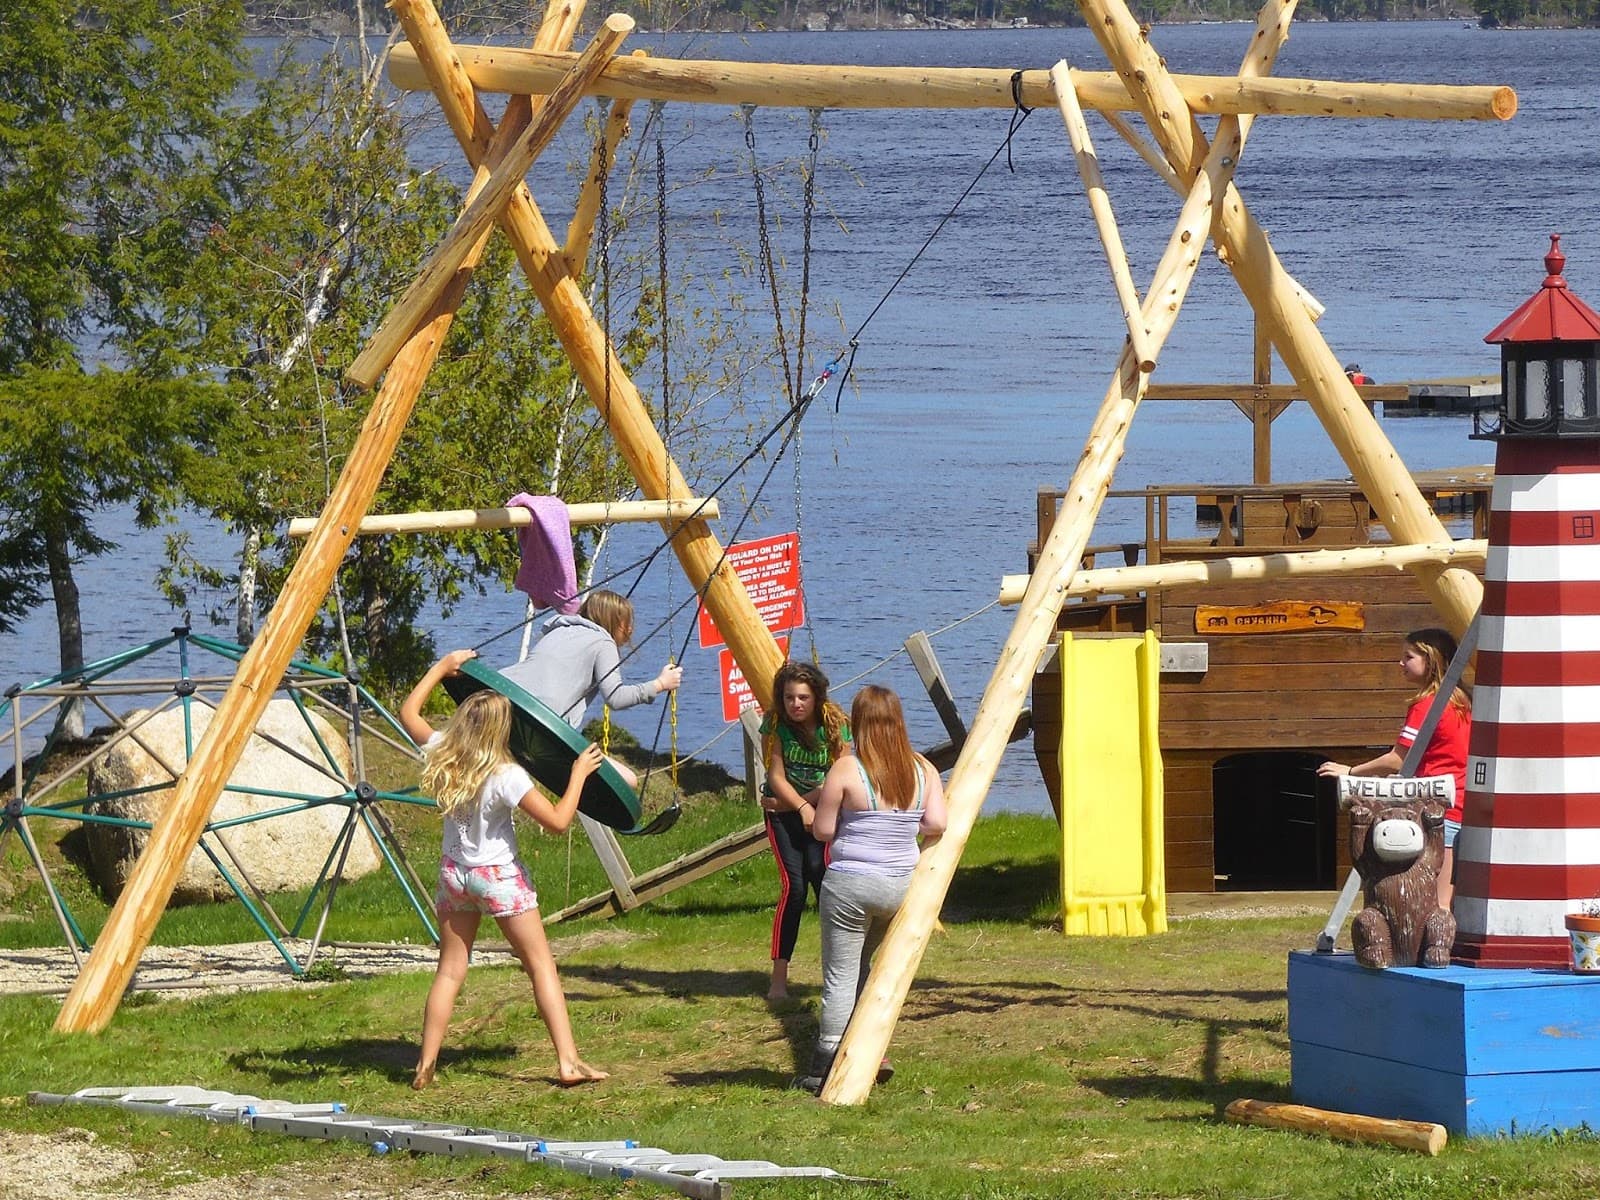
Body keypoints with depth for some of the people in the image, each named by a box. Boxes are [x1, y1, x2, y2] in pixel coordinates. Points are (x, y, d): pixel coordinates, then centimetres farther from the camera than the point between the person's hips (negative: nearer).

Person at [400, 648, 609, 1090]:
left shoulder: (440, 758, -5)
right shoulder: (505, 777, -20)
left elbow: (408, 712, 13)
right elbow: (558, 821, -20)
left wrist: (443, 667, 17)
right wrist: (579, 774, -10)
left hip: (453, 873, 5)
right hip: (500, 877, -5)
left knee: (449, 970, 11)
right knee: (541, 966, 2)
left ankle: (426, 1066, 6)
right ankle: (568, 1061, -5)